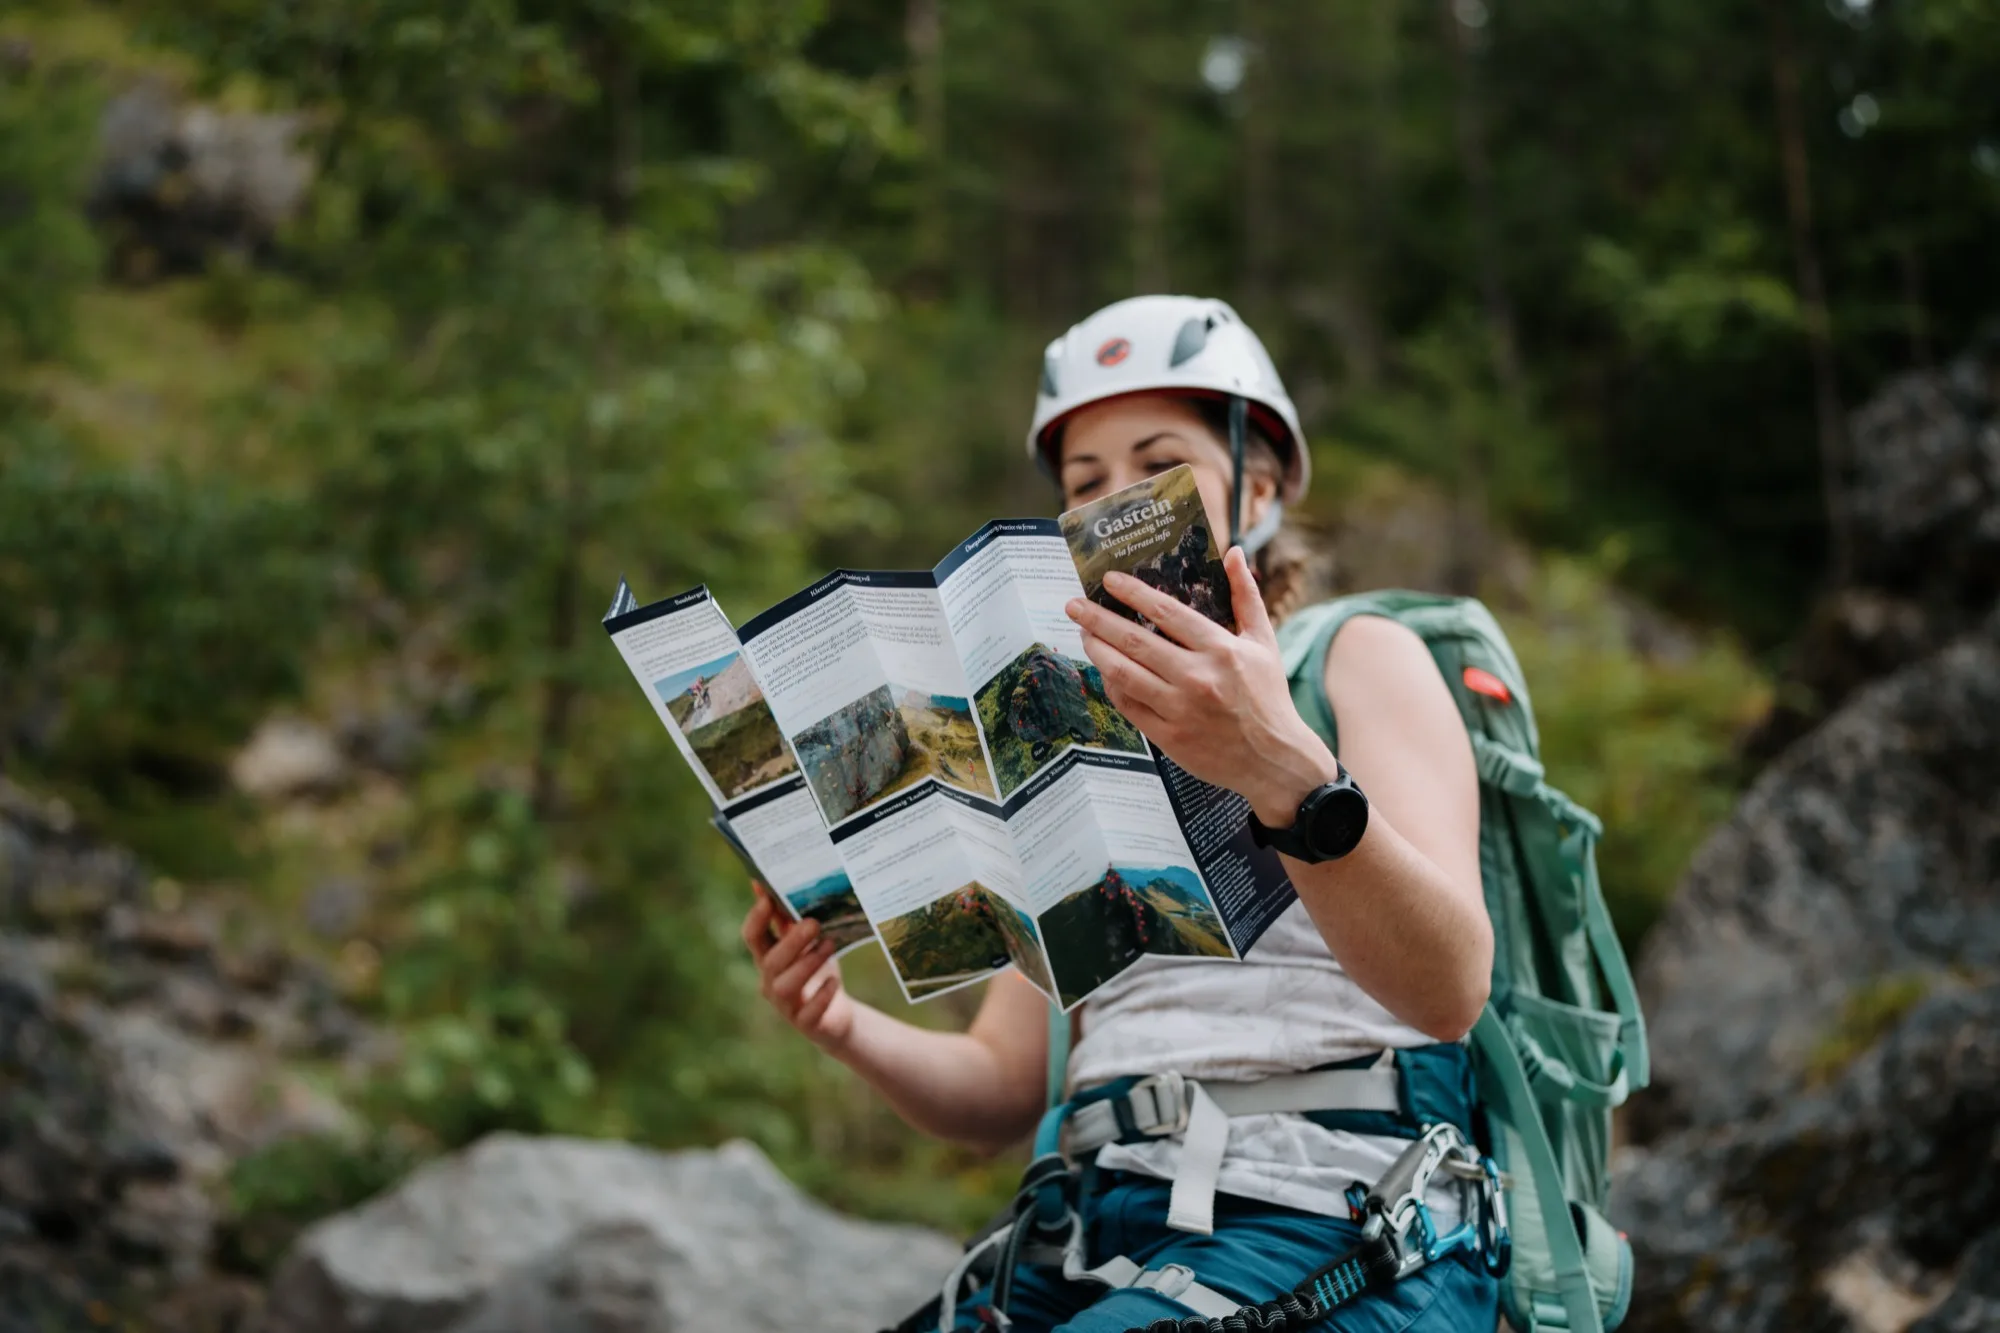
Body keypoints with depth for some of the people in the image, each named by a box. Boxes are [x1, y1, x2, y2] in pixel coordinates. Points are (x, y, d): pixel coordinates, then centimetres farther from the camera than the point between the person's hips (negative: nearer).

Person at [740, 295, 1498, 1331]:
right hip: (1103, 1234, 6)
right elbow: (1004, 1087, 18)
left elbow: (1450, 989, -14)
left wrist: (1286, 775, -30)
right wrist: (848, 1030, -2)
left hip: (1326, 1232, -6)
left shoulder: (1360, 661, 5)